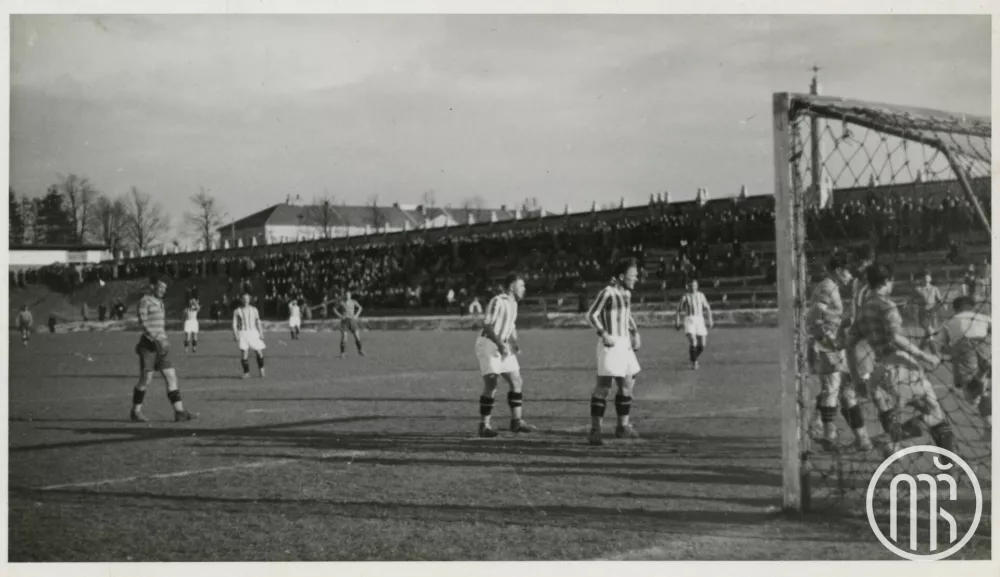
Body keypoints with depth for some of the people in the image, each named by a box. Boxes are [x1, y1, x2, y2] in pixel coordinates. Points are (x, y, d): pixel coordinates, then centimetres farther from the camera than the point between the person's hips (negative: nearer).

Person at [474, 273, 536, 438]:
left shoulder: (513, 304, 15)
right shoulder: (497, 302, -14)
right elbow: (486, 325, -19)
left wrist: (514, 343, 9)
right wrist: (499, 344, -24)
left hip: (503, 347, 9)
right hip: (488, 345, -9)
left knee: (516, 382, 2)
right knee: (491, 385, -12)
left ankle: (516, 421, 8)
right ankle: (484, 425, -5)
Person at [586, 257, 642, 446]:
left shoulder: (626, 293, 13)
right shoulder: (607, 293, -12)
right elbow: (591, 315, -11)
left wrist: (635, 333, 17)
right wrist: (603, 334, -21)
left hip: (624, 344, 9)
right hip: (611, 344, -9)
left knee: (627, 385, 13)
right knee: (604, 386, -11)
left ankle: (623, 426, 26)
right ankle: (595, 429, -9)